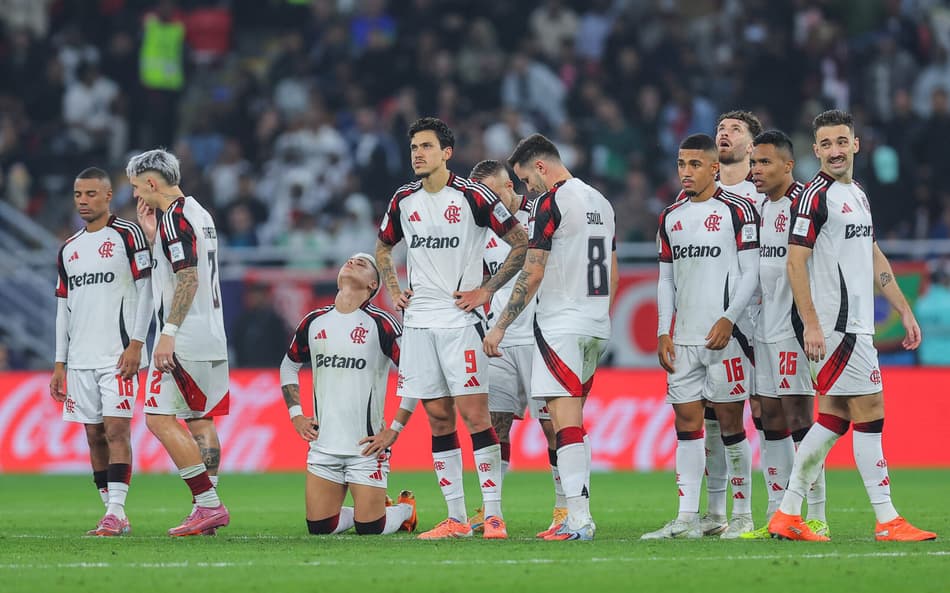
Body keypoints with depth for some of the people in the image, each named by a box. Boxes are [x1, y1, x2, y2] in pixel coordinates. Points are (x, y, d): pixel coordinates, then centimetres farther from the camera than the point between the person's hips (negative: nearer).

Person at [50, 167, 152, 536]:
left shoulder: (127, 236, -2)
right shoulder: (68, 250, 17)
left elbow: (145, 291, -6)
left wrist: (136, 344, -14)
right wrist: (60, 363, 15)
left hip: (118, 355, -6)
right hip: (80, 359, 6)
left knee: (116, 429, -12)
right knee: (95, 436, 5)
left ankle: (116, 512, -17)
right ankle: (115, 517, 9)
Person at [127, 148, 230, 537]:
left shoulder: (174, 217, -13)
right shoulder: (199, 214, 17)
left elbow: (188, 279, -21)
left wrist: (168, 334, -23)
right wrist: (150, 233, 19)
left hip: (183, 340, -10)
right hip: (210, 339, 10)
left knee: (161, 420, -9)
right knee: (200, 421, 12)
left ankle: (208, 503, -13)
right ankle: (208, 511, 11)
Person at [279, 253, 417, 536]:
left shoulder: (380, 323, -7)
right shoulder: (315, 321, 9)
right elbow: (289, 366, 25)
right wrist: (295, 414, 12)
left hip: (367, 446, -5)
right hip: (323, 445, 5)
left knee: (370, 530, -6)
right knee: (319, 528, 0)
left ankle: (405, 510, 27)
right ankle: (371, 510, 28)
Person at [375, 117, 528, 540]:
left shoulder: (473, 197, -5)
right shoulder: (404, 201, 10)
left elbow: (521, 243, -2)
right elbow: (383, 248, 28)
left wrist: (487, 290, -5)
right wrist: (393, 291, 14)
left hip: (460, 319, -5)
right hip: (418, 322, 5)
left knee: (474, 414, -11)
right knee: (438, 419, 5)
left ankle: (493, 514, -10)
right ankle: (456, 518, 8)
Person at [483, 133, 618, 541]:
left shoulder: (551, 203, -10)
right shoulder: (601, 203, 16)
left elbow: (532, 275, -13)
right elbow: (613, 275, 22)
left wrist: (500, 327, -9)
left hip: (561, 325, -9)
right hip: (596, 326, 9)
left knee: (566, 422, -11)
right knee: (570, 420, 13)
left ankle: (579, 520, -17)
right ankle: (576, 515, 8)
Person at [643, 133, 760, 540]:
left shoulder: (737, 211, -3)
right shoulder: (670, 217, 15)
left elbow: (750, 273, -6)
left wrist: (729, 320, -15)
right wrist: (664, 331, 8)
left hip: (724, 335, -6)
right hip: (683, 338, 6)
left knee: (730, 422, -2)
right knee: (687, 422, 2)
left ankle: (742, 514, 5)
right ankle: (687, 519, 2)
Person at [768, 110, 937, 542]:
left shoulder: (858, 195, 18)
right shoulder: (815, 196, -10)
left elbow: (874, 259, 24)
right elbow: (795, 262, -14)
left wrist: (904, 311, 20)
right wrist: (810, 324, -20)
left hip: (855, 323, 9)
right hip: (834, 324, -9)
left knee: (834, 418, 8)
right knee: (870, 410, -8)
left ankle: (788, 515, 10)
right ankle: (887, 522, -6)